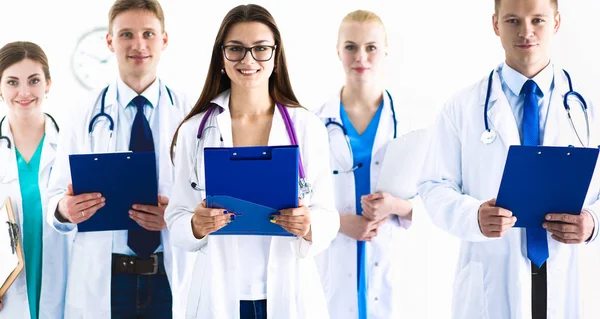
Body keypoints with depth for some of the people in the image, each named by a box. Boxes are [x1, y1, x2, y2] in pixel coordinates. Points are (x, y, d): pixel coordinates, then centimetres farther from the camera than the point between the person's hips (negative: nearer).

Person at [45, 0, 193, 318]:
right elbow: (56, 198, 1)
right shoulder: (84, 115, 2)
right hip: (101, 279, 0)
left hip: (173, 278, 0)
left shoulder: (189, 114, 1)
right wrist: (64, 210, -21)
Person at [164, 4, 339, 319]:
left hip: (290, 292, 0)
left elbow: (327, 216, 0)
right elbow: (176, 218, 2)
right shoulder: (194, 130, -1)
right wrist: (197, 225, -19)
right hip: (219, 294, 0)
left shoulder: (308, 126, -2)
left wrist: (308, 227, -21)